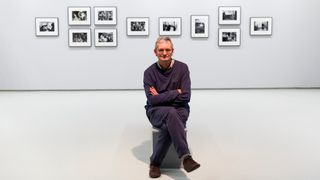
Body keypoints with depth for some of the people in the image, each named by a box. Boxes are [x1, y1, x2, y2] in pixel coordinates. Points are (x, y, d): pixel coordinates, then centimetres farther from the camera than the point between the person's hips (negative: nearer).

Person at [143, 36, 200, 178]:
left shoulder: (182, 68, -4)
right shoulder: (149, 72, -3)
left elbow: (185, 97, -10)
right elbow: (152, 100, -12)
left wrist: (161, 97, -10)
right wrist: (176, 92, -12)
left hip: (179, 110, 1)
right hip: (156, 112, 0)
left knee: (168, 127, -35)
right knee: (171, 113, -37)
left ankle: (155, 162, -19)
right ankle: (185, 157, -40)